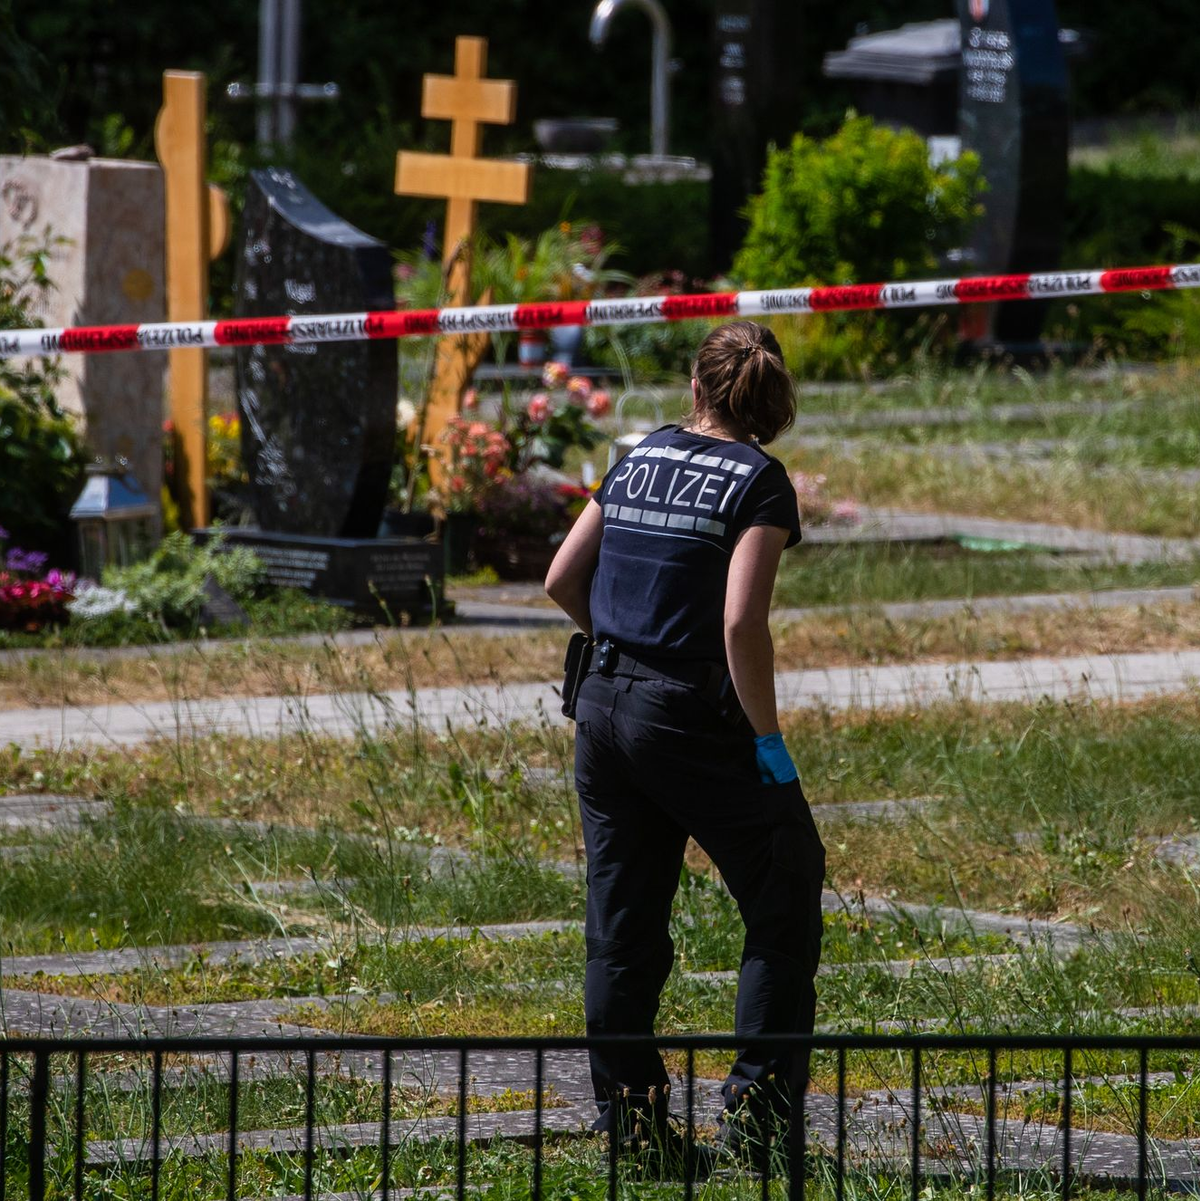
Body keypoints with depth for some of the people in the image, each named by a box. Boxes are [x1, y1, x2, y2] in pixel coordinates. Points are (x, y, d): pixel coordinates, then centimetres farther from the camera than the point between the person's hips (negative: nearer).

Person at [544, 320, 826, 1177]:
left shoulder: (641, 459, 8)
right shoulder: (759, 481, -9)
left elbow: (562, 581, 13)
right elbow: (741, 623, -19)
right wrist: (769, 740, -12)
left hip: (605, 705, 6)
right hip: (690, 714, -6)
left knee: (623, 919, 11)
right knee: (784, 902, 8)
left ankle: (628, 1115, 14)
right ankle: (760, 1100, 3)